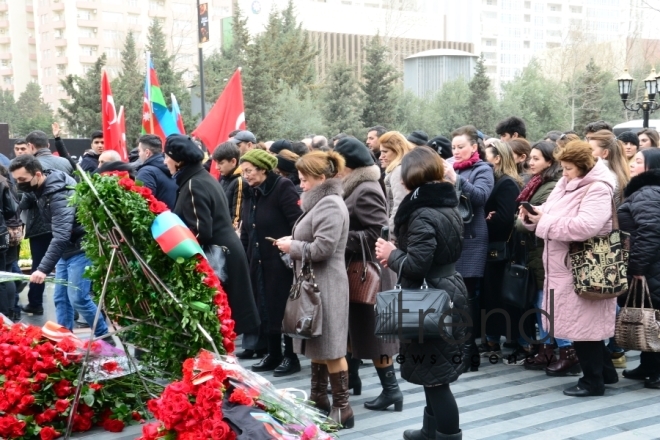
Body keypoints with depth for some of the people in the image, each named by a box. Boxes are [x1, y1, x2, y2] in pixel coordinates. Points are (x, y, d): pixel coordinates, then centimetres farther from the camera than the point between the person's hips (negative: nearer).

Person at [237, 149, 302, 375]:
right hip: (258, 261, 7)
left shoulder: (282, 187, -11)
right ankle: (273, 354, 22)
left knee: (283, 308, 1)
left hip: (281, 261, -7)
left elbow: (297, 224, -16)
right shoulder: (250, 193, 11)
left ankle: (291, 357, 12)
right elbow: (246, 231, 14)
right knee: (264, 309, 11)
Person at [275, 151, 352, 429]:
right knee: (317, 344, 16)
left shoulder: (330, 204, -16)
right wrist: (294, 241, 5)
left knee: (330, 348, -5)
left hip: (326, 284, -10)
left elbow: (323, 248, -24)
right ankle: (318, 398, 27)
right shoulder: (320, 202, 16)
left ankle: (342, 408, 2)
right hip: (314, 282, 10)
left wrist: (292, 246, -11)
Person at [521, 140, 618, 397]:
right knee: (582, 323, 16)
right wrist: (534, 214, -6)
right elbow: (550, 216, 17)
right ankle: (605, 371, 29)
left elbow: (584, 227, -30)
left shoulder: (598, 190, -15)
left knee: (583, 324, 0)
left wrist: (545, 221, -23)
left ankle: (593, 381, 13)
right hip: (564, 266, 9)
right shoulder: (565, 185, 11)